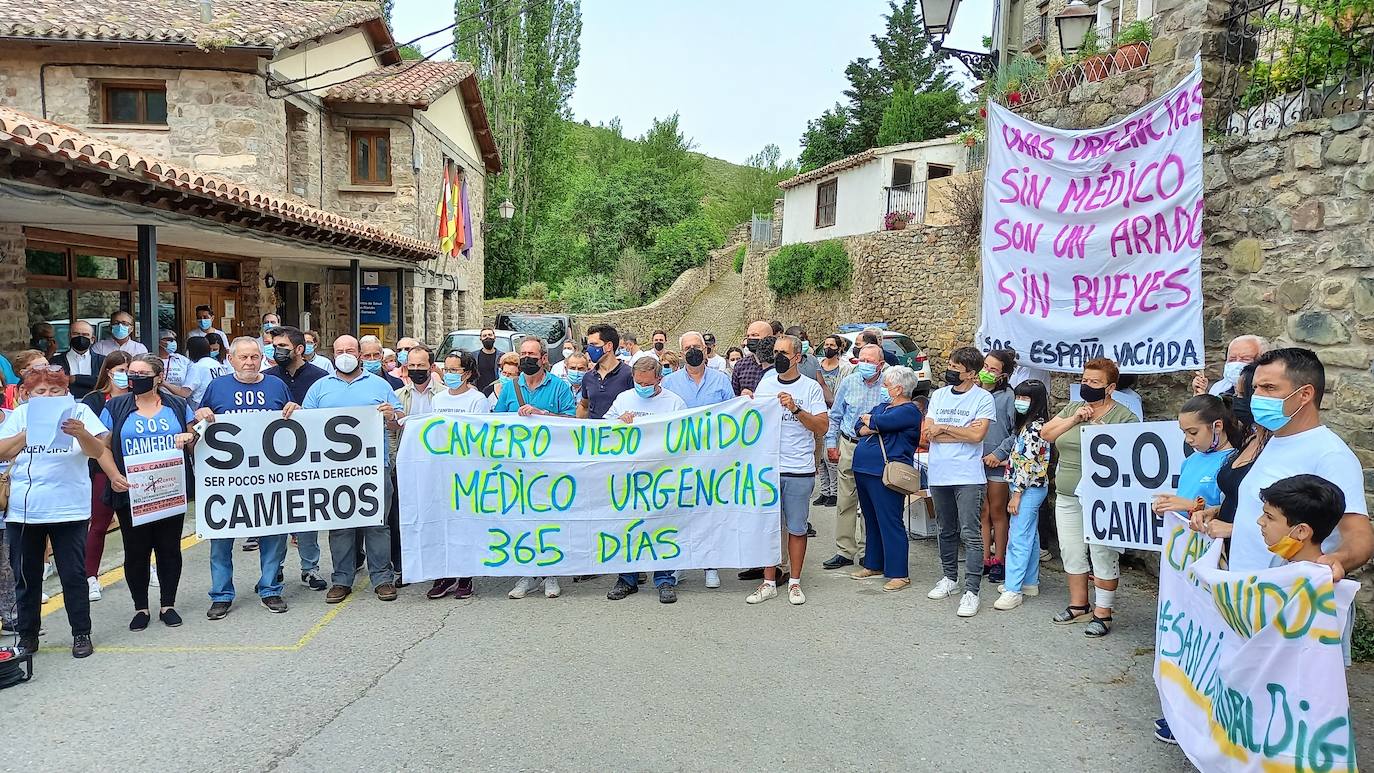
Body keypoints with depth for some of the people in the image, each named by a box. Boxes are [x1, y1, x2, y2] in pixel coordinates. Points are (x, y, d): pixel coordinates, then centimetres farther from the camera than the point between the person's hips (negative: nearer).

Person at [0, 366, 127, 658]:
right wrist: (30, 432, -16)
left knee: (73, 575, 4)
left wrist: (81, 434, -35)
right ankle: (27, 634, 27)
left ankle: (81, 634, 15)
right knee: (26, 577, 12)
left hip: (68, 510, -3)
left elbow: (98, 452, -15)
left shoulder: (78, 411, -3)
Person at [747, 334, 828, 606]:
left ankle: (794, 582, 18)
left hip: (799, 471, -3)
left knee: (796, 528, 5)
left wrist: (796, 409, -17)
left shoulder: (810, 387, 0)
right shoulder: (765, 383, 10)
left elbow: (822, 427, -6)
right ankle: (769, 582, 17)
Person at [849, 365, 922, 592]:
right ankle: (874, 564, 29)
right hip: (863, 469, 9)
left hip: (884, 474, -9)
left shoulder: (910, 410, -9)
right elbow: (859, 427, 9)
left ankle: (899, 574, 1)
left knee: (890, 523, -6)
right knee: (871, 520, 17)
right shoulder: (883, 405, 17)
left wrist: (868, 419, -2)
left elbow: (882, 422, -22)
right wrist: (873, 427, -11)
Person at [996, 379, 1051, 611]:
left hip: (1029, 488, -10)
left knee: (1018, 539, -10)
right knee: (1030, 536, 16)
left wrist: (1016, 493, -21)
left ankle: (1013, 590, -8)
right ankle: (1030, 582, 24)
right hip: (1030, 488, 10)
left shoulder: (1036, 426, -17)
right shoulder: (1025, 423, 13)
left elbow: (1028, 463, -21)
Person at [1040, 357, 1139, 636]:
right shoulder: (1072, 409, 11)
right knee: (1072, 552, 13)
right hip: (1067, 497, 6)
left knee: (1103, 555, 0)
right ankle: (1078, 605, 27)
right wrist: (1074, 420, -9)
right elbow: (1046, 434, 3)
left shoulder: (1124, 417, -6)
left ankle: (1103, 613, 11)